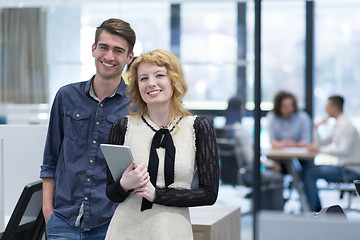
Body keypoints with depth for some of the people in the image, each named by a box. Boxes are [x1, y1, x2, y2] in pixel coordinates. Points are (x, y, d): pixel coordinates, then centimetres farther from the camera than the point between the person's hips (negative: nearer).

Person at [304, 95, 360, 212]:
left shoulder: (346, 125, -16)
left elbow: (344, 151, -27)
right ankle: (318, 209, 14)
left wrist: (320, 149, -22)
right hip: (344, 166, 11)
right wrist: (316, 129, 7)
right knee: (309, 169, 15)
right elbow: (321, 144, 21)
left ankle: (311, 212, -11)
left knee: (310, 173, -17)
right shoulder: (338, 125, 16)